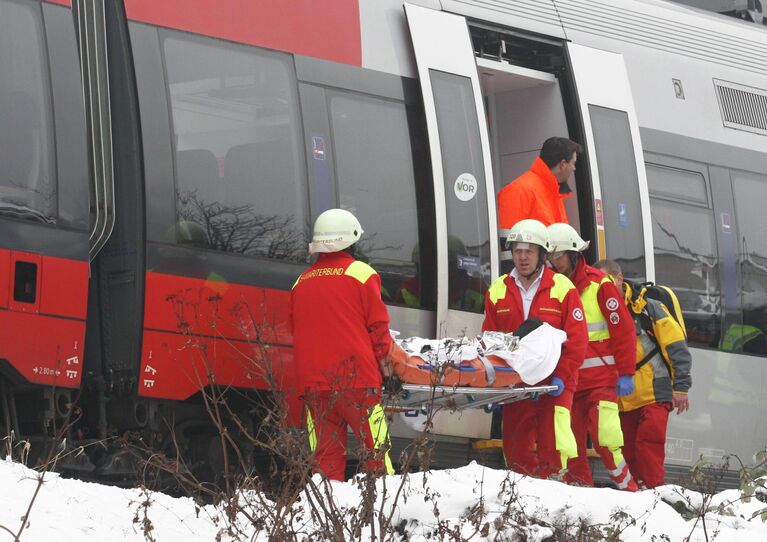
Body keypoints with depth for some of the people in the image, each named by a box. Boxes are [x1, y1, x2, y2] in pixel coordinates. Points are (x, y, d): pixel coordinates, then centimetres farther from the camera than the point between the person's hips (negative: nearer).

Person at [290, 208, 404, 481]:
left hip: (313, 382, 5)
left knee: (325, 456, 5)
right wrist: (384, 359, 9)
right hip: (357, 378, -5)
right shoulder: (360, 273, -4)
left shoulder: (301, 282, 11)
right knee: (375, 449, -2)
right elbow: (378, 325, -4)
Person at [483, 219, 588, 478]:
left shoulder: (562, 287, 0)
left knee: (553, 448, -14)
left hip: (554, 387, -4)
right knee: (516, 450, 4)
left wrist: (561, 376, -13)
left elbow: (577, 339, -3)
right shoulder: (498, 291, 10)